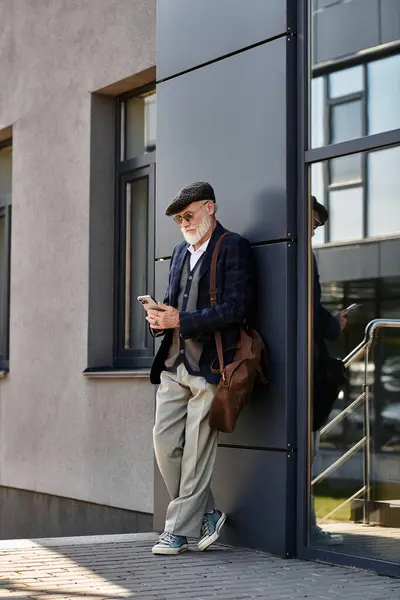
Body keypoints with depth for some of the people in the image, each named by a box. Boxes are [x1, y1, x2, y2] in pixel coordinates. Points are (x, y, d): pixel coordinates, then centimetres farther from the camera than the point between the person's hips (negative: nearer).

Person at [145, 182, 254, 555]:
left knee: (197, 450, -3)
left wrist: (180, 320, -17)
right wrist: (159, 318, 3)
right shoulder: (181, 252, 20)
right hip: (174, 363, 8)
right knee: (164, 441, 4)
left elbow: (236, 308, -13)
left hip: (209, 365, -7)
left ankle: (179, 530, 5)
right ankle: (205, 514, 19)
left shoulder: (233, 247, -4)